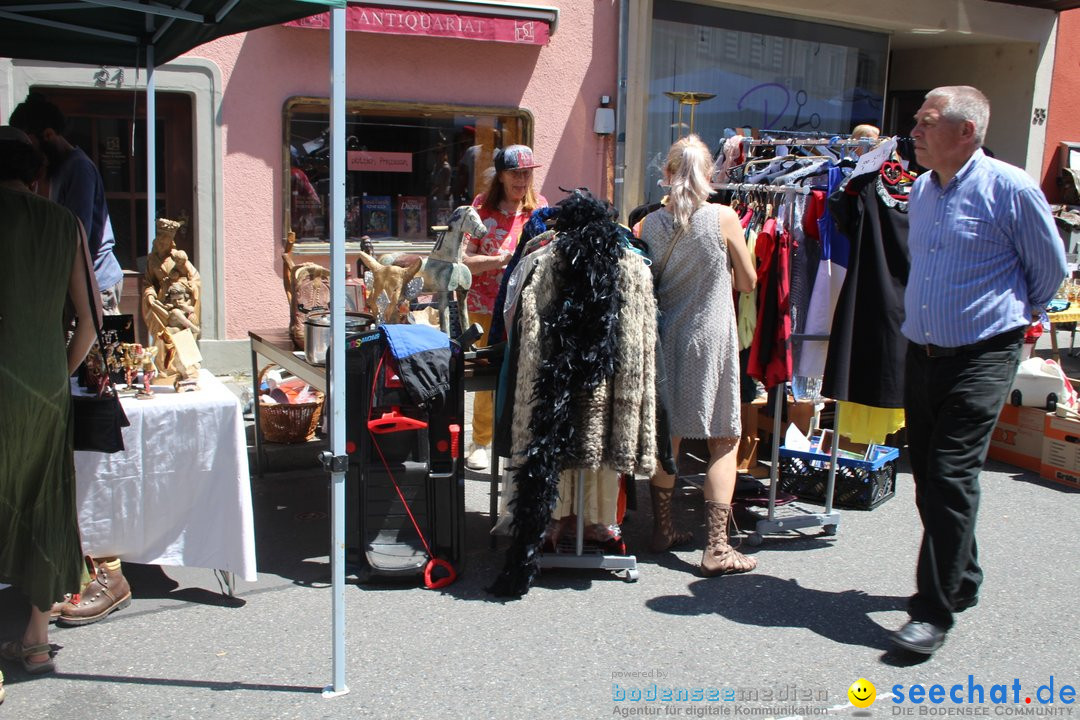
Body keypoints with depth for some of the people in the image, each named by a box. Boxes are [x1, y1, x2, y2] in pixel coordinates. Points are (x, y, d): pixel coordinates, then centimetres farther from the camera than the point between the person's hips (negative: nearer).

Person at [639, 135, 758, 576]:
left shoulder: (650, 224, -2)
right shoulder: (724, 218, -9)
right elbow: (748, 282, 0)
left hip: (665, 337, 4)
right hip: (710, 337, -4)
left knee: (667, 436, 16)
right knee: (724, 441, 4)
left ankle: (662, 529, 27)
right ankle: (717, 547, 3)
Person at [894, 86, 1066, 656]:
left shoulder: (1011, 190, -11)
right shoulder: (921, 191, 9)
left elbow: (1050, 270, 2)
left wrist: (1014, 315, 14)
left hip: (980, 357, -7)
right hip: (921, 353, 7)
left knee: (952, 477, -10)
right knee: (927, 476, 12)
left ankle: (936, 609, -1)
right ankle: (960, 581, 31)